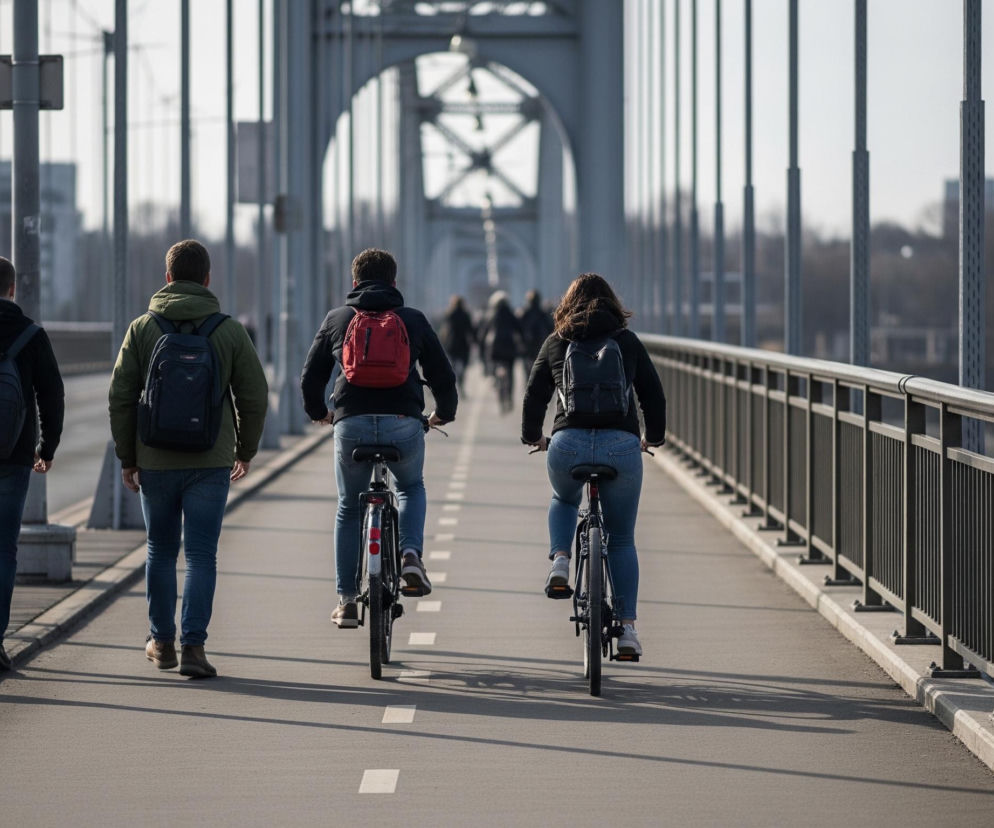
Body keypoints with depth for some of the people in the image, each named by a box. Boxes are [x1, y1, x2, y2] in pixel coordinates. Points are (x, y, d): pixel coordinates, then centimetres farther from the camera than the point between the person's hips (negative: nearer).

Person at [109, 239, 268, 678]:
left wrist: (126, 457, 7)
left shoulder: (142, 329, 0)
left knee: (160, 552, 15)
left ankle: (161, 641, 23)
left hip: (156, 461, 1)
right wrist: (245, 451, 15)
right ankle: (192, 646, -9)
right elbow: (254, 395, 1)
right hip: (211, 461, -1)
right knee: (201, 556, 0)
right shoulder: (229, 331, -1)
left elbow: (121, 396, -1)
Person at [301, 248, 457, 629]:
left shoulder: (336, 319, 13)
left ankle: (347, 601, 16)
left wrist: (318, 412, 35)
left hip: (351, 425, 0)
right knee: (411, 488, 29)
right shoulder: (414, 320, 11)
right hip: (403, 424, 0)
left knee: (349, 510, 18)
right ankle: (410, 555, 3)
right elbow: (442, 376, 13)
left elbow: (310, 377, 15)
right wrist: (444, 413, 33)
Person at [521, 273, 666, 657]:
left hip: (568, 444, 0)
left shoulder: (555, 343, 14)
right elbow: (653, 394, 16)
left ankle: (560, 560, 7)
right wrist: (653, 437, 32)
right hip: (621, 445, 0)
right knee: (621, 540, 12)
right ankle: (627, 628, 6)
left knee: (563, 500, 34)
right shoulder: (628, 342, 13)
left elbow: (534, 396, 16)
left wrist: (533, 437, 33)